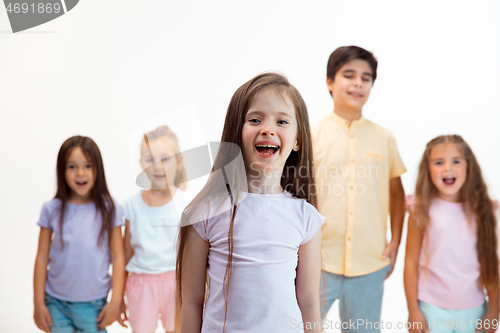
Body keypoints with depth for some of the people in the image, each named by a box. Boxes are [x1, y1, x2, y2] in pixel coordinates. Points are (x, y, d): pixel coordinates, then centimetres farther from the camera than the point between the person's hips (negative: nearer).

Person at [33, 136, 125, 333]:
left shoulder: (109, 209, -5)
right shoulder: (52, 210, -3)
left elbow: (117, 257, -4)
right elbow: (42, 258, 1)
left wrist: (116, 301, -6)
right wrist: (39, 303, 1)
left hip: (94, 304, 0)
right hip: (56, 302, 1)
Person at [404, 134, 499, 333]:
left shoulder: (481, 211, -1)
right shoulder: (422, 210, -5)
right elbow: (411, 263, -4)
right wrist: (413, 310, -5)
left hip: (473, 310, 2)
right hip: (432, 309, -2)